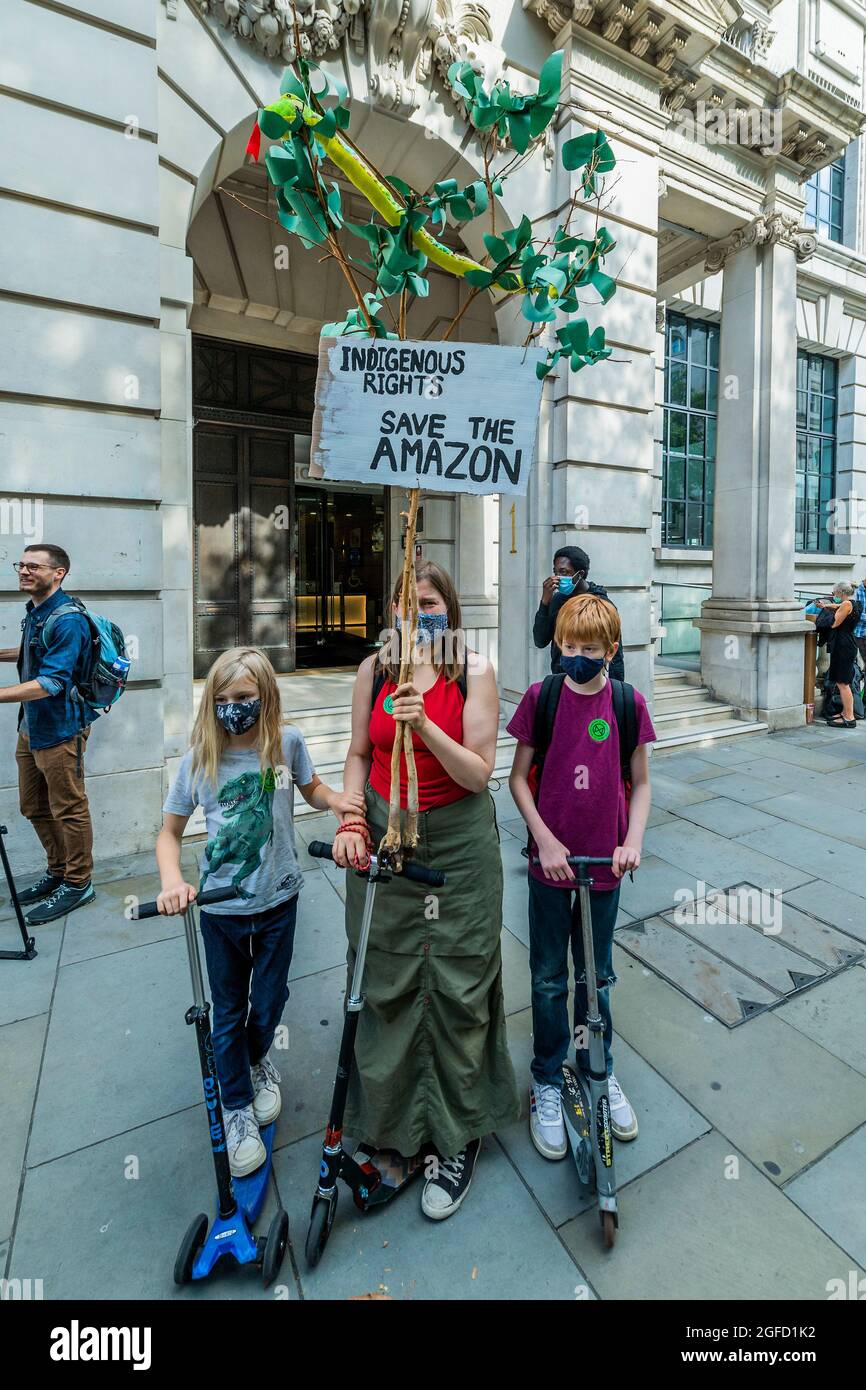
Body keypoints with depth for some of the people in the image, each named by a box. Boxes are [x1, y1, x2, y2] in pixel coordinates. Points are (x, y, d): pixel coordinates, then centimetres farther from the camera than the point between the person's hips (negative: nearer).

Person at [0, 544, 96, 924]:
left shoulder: (67, 621, -20)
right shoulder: (33, 611, 9)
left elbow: (50, 682, -26)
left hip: (59, 731, -10)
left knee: (68, 810, 3)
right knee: (33, 808, 19)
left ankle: (77, 884, 18)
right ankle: (57, 871, 36)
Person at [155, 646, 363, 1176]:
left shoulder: (287, 742, -13)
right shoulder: (199, 761, -14)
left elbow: (312, 789, 5)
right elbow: (170, 833, -5)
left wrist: (338, 800, -17)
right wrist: (172, 881, -23)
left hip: (278, 899, 1)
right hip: (221, 908, -1)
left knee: (271, 998, 19)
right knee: (229, 1010, 16)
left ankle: (258, 1059, 54)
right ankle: (237, 1105, 43)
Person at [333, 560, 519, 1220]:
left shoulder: (476, 672, -7)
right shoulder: (374, 670, 2)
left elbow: (479, 774, -12)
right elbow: (360, 754, 10)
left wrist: (424, 725, -25)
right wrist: (351, 819, -4)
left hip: (457, 843, -2)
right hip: (383, 837, 3)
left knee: (457, 989, 7)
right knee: (385, 984, 12)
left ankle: (457, 1139, 31)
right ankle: (387, 1122, 37)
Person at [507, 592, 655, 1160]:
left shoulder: (629, 703, -4)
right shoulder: (540, 697, -8)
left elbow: (640, 782, 3)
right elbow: (519, 777, -5)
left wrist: (633, 841, -9)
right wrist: (545, 840, -12)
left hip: (605, 864, 2)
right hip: (551, 859, -1)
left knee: (597, 976, 20)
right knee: (550, 979, 14)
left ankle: (599, 1072, 44)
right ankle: (548, 1082, 36)